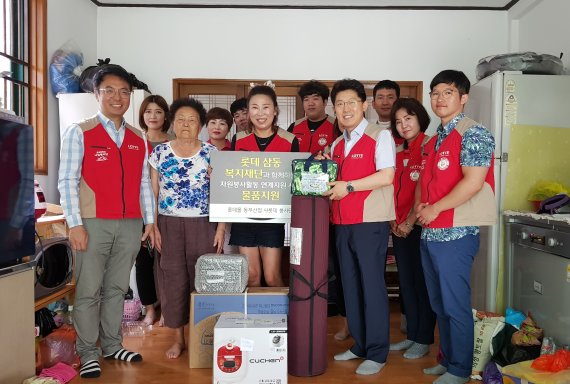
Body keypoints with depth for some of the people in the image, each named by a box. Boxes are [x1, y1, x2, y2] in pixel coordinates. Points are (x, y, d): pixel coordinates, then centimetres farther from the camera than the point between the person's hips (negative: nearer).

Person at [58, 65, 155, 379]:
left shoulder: (139, 139, 12)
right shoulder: (79, 133, 0)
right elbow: (67, 181, -5)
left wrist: (149, 221, 8)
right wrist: (75, 224, -11)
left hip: (130, 224, 4)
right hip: (93, 223, -3)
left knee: (117, 288, 12)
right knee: (88, 291, 2)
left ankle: (112, 345, 26)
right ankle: (88, 354, 16)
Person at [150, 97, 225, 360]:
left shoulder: (212, 153, 2)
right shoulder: (159, 153, 5)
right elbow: (152, 193, 6)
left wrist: (221, 228, -4)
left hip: (203, 225, -1)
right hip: (169, 225, 1)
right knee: (173, 280, 5)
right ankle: (178, 338, 20)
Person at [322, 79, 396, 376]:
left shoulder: (380, 136, -3)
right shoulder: (336, 145, 17)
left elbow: (386, 176, -15)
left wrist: (349, 186, -17)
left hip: (370, 222, -7)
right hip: (342, 223, 7)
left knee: (372, 285, -2)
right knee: (350, 285, 13)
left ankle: (377, 353, 12)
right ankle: (359, 345, 27)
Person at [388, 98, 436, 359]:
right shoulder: (398, 153, 14)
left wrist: (410, 222, -14)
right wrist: (393, 220, 3)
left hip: (420, 226, -7)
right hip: (399, 228, 7)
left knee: (423, 282, 3)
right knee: (406, 282, 13)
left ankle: (424, 340, 17)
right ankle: (411, 335, 27)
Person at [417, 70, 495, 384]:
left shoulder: (473, 133, -8)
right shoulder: (433, 141, 17)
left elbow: (473, 181, -19)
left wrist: (435, 208, -14)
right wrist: (419, 205, 1)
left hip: (455, 233, -8)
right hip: (430, 233, 9)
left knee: (455, 304, 1)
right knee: (439, 303, 17)